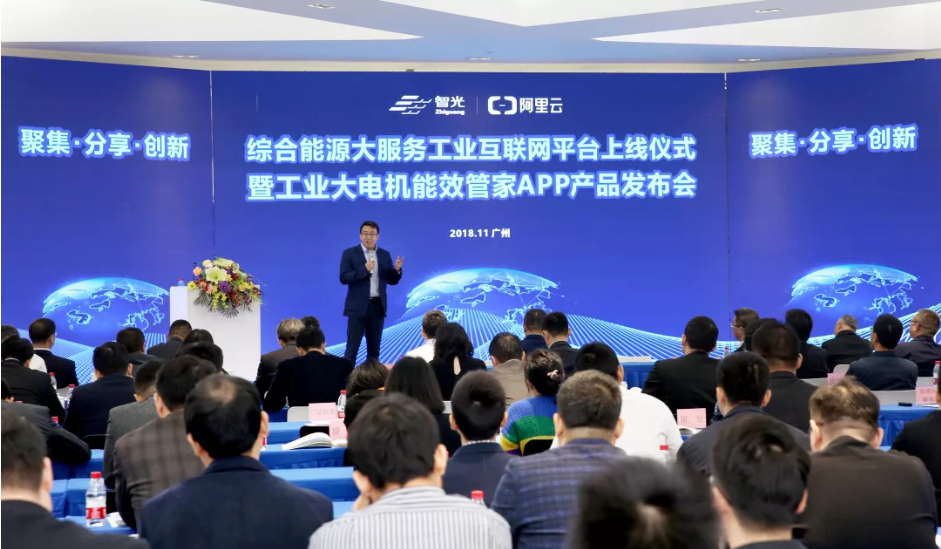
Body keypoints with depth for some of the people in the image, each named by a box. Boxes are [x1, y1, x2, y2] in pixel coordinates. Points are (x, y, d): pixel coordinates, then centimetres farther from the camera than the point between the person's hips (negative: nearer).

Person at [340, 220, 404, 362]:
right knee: (352, 348, -3)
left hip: (378, 306, 4)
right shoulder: (350, 253, -1)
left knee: (374, 348, 9)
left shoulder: (385, 255, 10)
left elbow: (392, 281, 11)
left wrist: (397, 269, -10)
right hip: (358, 306, -4)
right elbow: (343, 278, -10)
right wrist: (364, 269, -21)